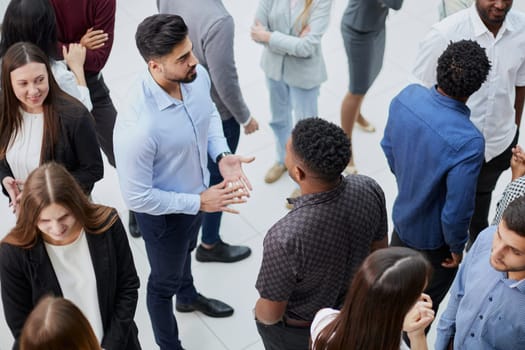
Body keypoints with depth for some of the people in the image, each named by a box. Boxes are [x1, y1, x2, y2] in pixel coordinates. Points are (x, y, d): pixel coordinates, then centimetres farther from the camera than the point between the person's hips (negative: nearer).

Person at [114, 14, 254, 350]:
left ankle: (188, 297, 69)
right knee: (165, 281, 22)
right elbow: (137, 196, -29)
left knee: (186, 252, 37)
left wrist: (221, 155, -14)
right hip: (164, 215, -6)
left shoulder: (197, 76, -20)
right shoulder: (138, 126, -41)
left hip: (196, 194, 6)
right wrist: (199, 203, -25)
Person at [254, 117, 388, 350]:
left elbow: (271, 312, -26)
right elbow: (379, 250, -6)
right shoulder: (369, 190, -27)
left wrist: (259, 315, -3)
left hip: (297, 331, -4)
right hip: (352, 310, 4)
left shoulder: (286, 238, -44)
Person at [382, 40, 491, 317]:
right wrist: (457, 247, -8)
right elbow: (456, 211, -29)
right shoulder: (468, 142, -41)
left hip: (402, 214, 7)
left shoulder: (407, 97, -22)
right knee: (425, 303, 25)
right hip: (433, 237, -6)